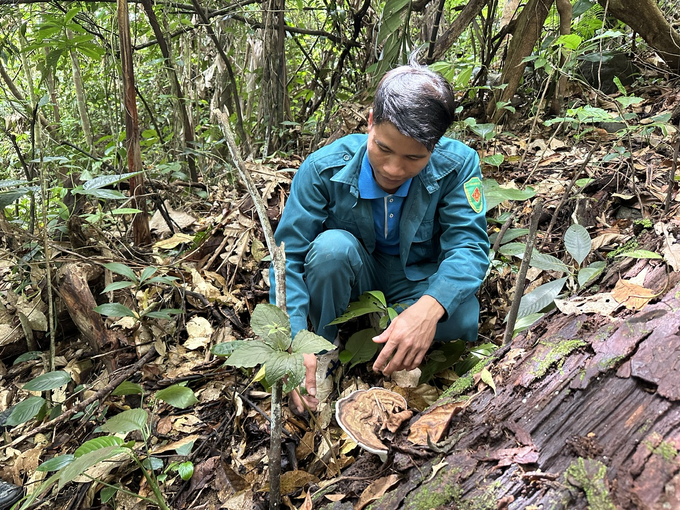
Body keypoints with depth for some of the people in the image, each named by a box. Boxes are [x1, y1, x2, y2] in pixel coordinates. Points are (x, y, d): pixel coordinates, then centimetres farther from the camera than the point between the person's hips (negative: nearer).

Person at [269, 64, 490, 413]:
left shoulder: (458, 164, -21)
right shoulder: (324, 168, -24)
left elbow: (468, 244, -26)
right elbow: (288, 255, -23)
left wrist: (430, 307, -48)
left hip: (418, 281, 1)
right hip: (355, 276, 0)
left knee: (460, 320, -30)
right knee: (332, 246, -34)